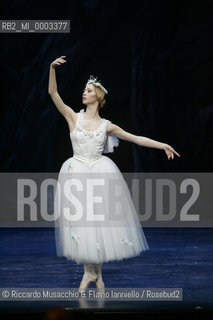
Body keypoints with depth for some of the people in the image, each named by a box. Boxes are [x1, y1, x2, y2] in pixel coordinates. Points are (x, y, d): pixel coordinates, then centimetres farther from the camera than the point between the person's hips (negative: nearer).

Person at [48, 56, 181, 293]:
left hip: (100, 174, 0)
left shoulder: (107, 126, 6)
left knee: (101, 219, 2)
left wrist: (163, 145, 6)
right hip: (77, 173, 0)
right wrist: (52, 69, -17)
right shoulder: (73, 118, 4)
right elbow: (53, 93, -4)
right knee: (79, 221, -2)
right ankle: (89, 272, 10)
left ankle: (97, 272, 14)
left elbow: (137, 139, 11)